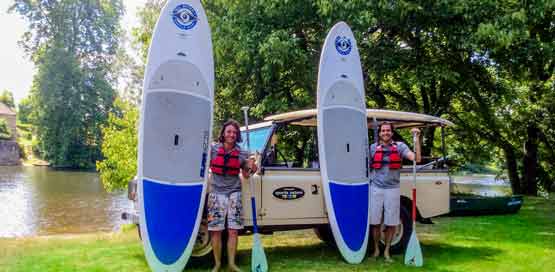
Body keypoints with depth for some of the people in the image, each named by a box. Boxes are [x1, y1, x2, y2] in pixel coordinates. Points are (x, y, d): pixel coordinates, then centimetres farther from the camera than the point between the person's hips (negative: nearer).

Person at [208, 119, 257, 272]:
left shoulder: (242, 153, 3)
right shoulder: (213, 149, -1)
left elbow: (245, 176, 11)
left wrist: (251, 169, -7)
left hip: (234, 193, 1)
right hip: (216, 193, -1)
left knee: (233, 231, 0)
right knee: (215, 230, -1)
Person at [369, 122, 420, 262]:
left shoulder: (400, 146, 2)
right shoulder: (373, 148, 6)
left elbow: (416, 158, -12)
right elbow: (367, 167, 13)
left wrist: (416, 138, -15)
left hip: (392, 189, -1)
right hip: (376, 188, 1)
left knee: (391, 223, 6)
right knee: (375, 222, 5)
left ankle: (387, 251, 22)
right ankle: (376, 249, 23)